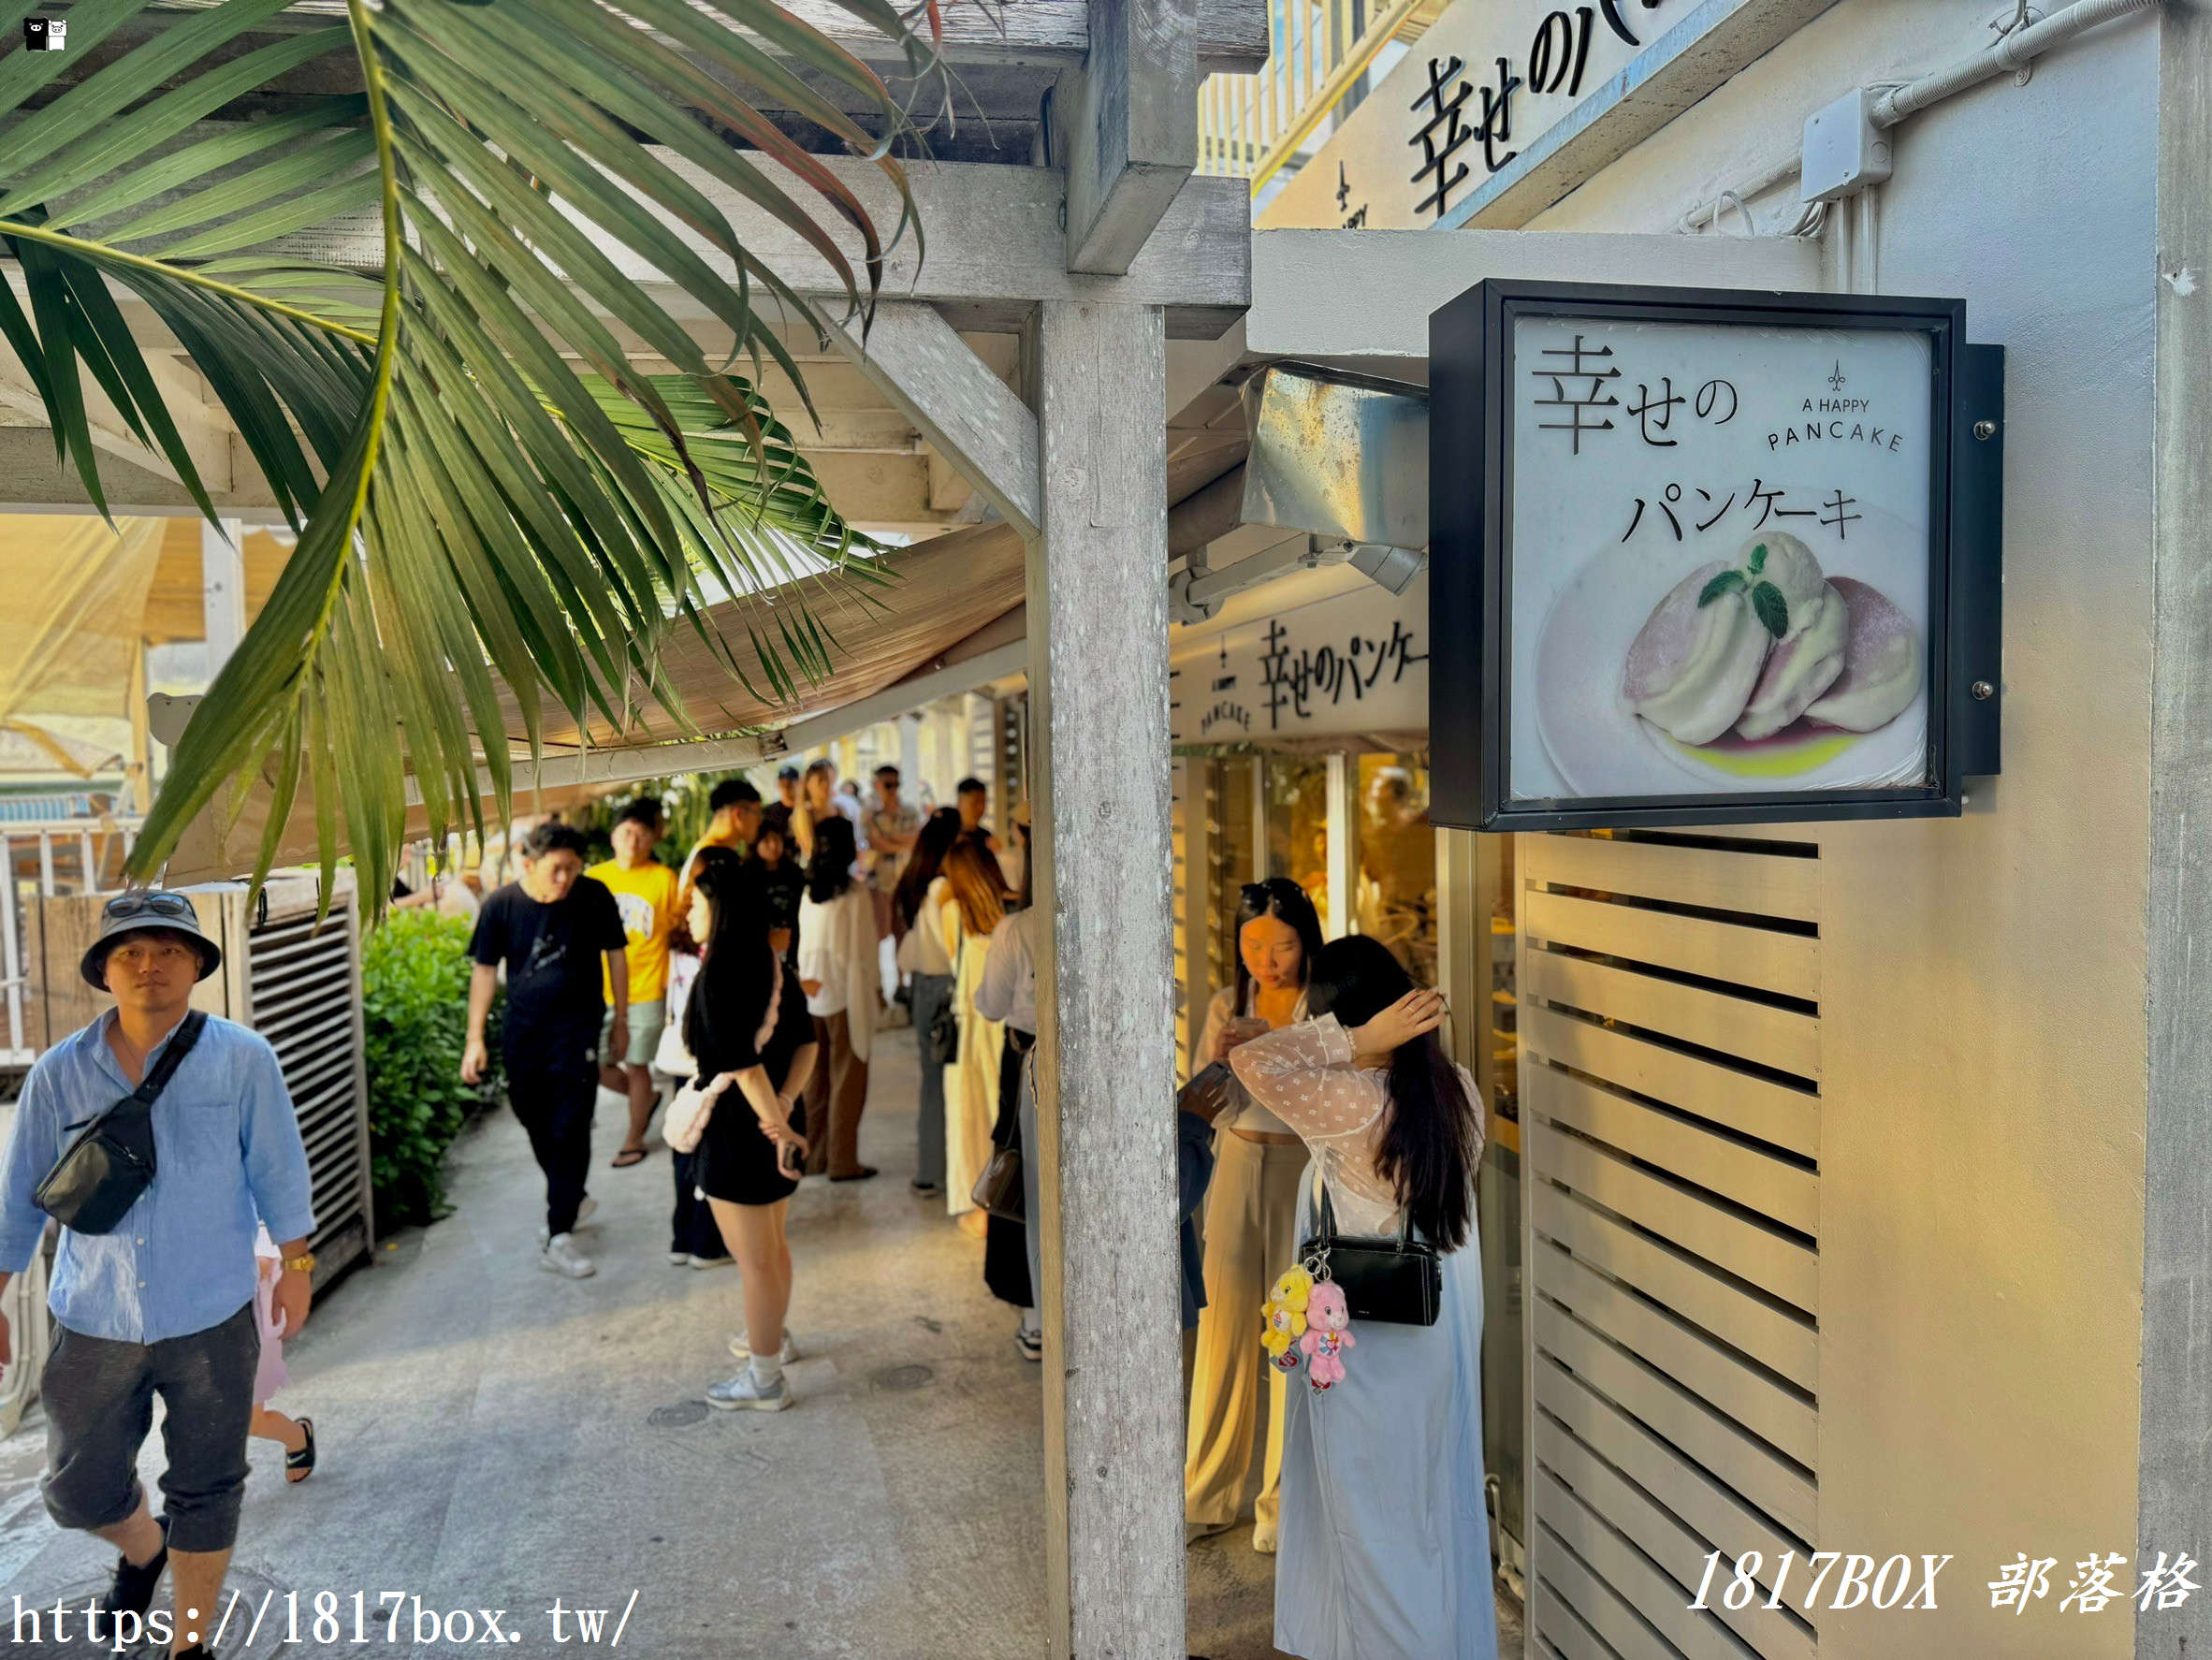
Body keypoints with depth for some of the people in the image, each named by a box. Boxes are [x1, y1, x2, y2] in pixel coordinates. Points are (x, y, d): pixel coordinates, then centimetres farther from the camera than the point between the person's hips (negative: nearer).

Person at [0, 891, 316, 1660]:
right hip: (93, 1324, 2)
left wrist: (295, 1266, 5)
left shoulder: (242, 1059, -9)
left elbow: (278, 1171, -1)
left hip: (211, 1322, -2)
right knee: (78, 1489, 17)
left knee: (204, 1490, 11)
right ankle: (143, 1551, 52)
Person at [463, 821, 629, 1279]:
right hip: (523, 1030, 3)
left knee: (570, 1129, -6)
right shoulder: (501, 904, -8)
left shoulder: (594, 897, -11)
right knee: (534, 1120, 15)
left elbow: (616, 955, 2)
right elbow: (485, 970, -1)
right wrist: (475, 1038, -4)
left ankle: (558, 1236, -1)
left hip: (576, 1030, -3)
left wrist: (621, 1020, 6)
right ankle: (570, 1199, 37)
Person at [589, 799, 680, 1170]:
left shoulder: (664, 878, -7)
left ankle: (634, 1139, 27)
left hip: (646, 990, -3)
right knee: (595, 1066, 7)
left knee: (636, 1066, 7)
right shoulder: (595, 877, 1)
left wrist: (674, 986, -3)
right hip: (600, 990, 3)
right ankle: (647, 1097, 36)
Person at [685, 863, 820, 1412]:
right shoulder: (775, 967, 4)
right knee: (773, 1244, 26)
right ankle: (774, 1337, 45)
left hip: (738, 1130, -8)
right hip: (782, 1122, 8)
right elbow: (807, 1042, 2)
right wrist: (784, 1104, -8)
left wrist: (775, 1125, -20)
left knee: (754, 1260, 5)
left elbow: (744, 1064, -24)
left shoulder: (716, 979, -20)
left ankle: (765, 1381, 17)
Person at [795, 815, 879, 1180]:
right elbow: (864, 946, -6)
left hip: (813, 995, 5)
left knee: (816, 1077, 13)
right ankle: (843, 1161, 4)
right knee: (847, 1078, 2)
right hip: (846, 994, -5)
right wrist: (876, 986, 6)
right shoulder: (854, 892, -11)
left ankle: (814, 1155, 20)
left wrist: (808, 980, 14)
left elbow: (804, 943, 7)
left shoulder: (809, 892, 4)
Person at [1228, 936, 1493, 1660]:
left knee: (1375, 1520, 12)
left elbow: (1252, 1061, -32)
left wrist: (1351, 1042, -27)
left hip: (1371, 1348, -7)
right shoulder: (1453, 1085, -5)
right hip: (1445, 1330, 7)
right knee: (1438, 1502, 23)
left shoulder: (1354, 1104, -27)